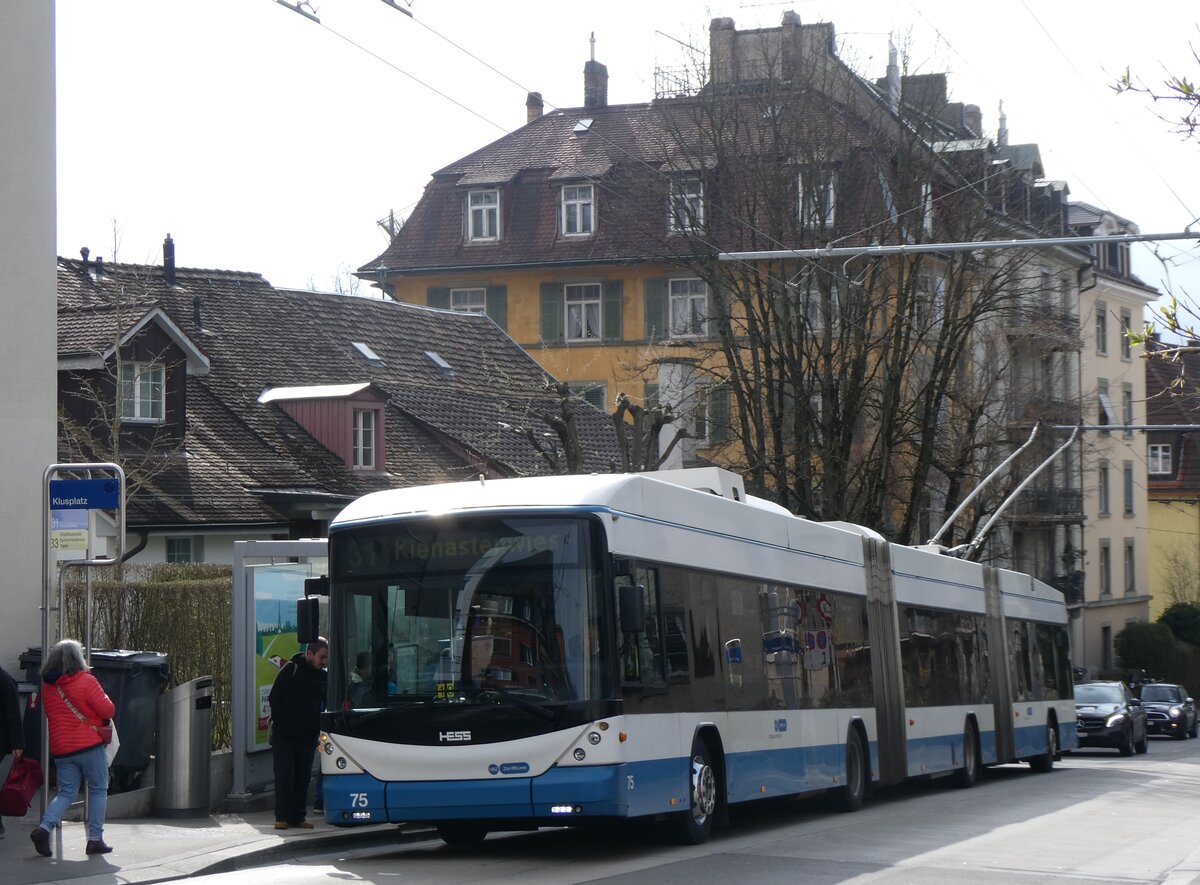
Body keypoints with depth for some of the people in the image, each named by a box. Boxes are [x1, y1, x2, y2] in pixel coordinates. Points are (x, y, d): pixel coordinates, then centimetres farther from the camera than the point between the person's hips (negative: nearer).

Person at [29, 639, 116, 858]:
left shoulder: (47, 686, 7)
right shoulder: (85, 681, -12)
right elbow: (107, 710, -13)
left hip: (61, 748, 5)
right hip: (89, 744, -5)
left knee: (66, 792, 11)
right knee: (98, 790, 8)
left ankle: (44, 827, -12)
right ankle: (95, 838, 7)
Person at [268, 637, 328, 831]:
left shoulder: (323, 676, 7)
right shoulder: (291, 670, -7)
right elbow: (274, 698, -6)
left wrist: (318, 728, 2)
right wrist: (279, 724, -9)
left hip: (308, 735, 4)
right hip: (285, 734, -4)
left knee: (303, 776, 5)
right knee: (284, 775, -4)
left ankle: (298, 816, 10)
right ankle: (282, 817, 0)